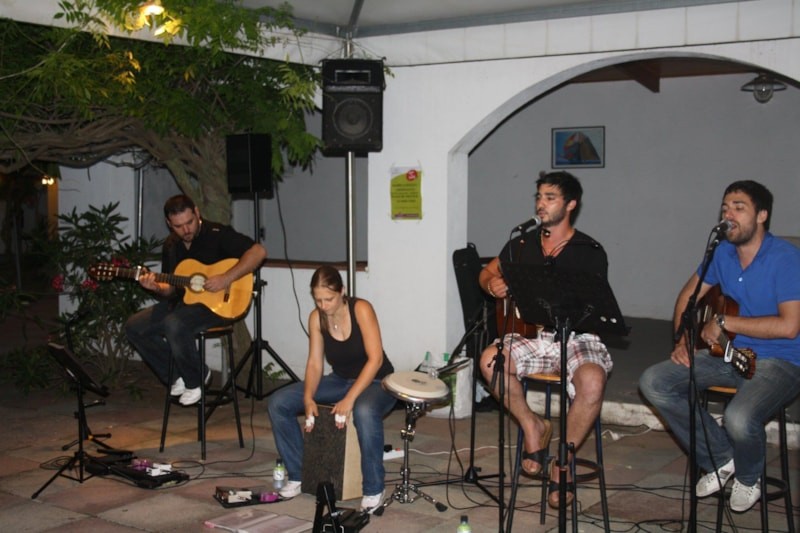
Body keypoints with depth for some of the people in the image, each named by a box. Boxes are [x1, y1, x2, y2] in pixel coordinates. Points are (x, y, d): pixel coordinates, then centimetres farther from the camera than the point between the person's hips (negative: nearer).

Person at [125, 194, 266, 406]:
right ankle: (177, 376, 7)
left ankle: (194, 381, -8)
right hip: (183, 301, 8)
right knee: (134, 326, -3)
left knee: (174, 324, -34)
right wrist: (157, 287, -8)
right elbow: (171, 288, 16)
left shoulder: (217, 234, -11)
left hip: (219, 304, -8)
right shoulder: (171, 246, 10)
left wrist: (226, 278, -27)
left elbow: (258, 252, -21)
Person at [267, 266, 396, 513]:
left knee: (364, 412, -42)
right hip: (340, 380, 6)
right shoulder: (316, 318, -7)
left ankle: (374, 490, -25)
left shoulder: (361, 309, -21)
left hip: (376, 381, -6)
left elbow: (375, 359, -26)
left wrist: (349, 399, -34)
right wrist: (308, 398, -24)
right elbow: (314, 363, -5)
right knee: (278, 403, -10)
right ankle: (297, 474, 4)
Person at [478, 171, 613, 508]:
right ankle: (533, 427, -2)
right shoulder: (522, 245, 13)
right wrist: (492, 284, 0)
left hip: (576, 336, -3)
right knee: (490, 360, -27)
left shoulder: (590, 252, 1)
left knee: (592, 380, -35)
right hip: (531, 334, 3)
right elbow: (488, 272, 23)